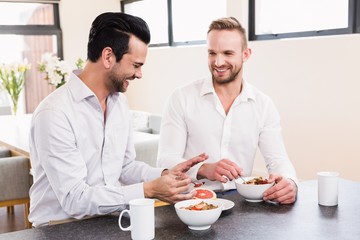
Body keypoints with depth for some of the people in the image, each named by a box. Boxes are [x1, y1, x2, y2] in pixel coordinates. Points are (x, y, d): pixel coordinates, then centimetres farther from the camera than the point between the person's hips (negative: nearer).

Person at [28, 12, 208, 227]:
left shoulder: (120, 101, 4)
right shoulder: (55, 113, -20)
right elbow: (74, 199, -21)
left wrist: (164, 175, -4)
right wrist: (148, 190, -22)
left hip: (108, 220, 6)